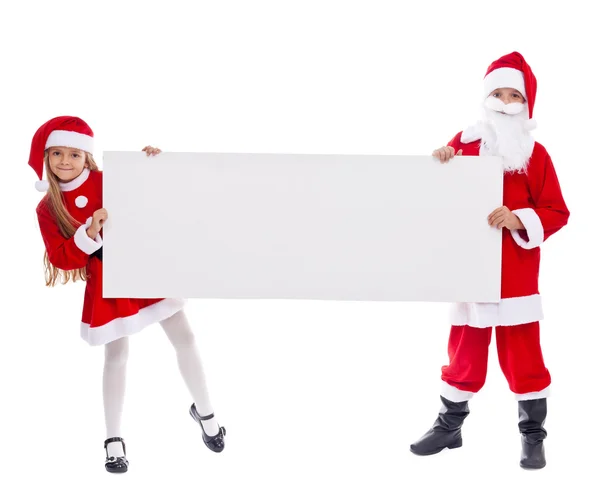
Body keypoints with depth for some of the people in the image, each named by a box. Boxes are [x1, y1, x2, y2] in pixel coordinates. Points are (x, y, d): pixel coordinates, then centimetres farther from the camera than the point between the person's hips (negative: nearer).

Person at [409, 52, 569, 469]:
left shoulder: (535, 154, -4)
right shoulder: (464, 142, 5)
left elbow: (557, 213, -6)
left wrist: (520, 220, -23)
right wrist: (439, 164, -7)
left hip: (516, 274, -3)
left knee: (522, 355, 2)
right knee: (463, 352, 14)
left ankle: (534, 437, 14)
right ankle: (449, 426, 28)